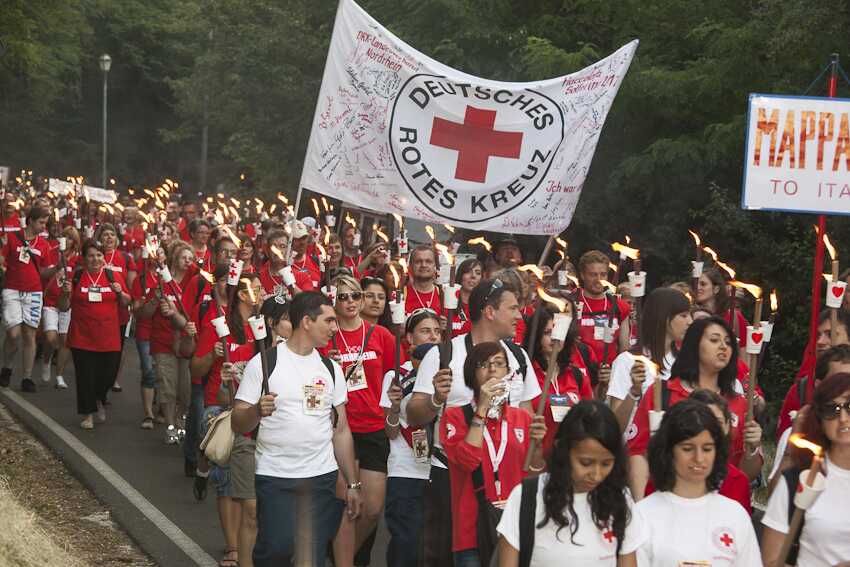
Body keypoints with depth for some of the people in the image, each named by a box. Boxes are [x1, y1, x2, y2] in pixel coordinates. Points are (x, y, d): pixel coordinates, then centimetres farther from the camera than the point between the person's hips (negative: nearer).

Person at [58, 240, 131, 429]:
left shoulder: (114, 276, 4)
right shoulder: (75, 277, 1)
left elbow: (126, 303, 11)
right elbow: (63, 307, 5)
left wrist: (120, 293, -9)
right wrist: (66, 293, -15)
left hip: (109, 338, 1)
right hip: (82, 339, -1)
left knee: (108, 375, 4)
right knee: (85, 376, 2)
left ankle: (99, 400, 36)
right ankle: (88, 414, 18)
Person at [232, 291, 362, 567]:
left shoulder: (331, 368, 11)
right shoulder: (263, 363, -3)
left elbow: (341, 430, 14)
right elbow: (238, 423, -5)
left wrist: (353, 484, 10)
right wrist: (257, 410, -27)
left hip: (323, 477, 4)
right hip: (275, 477, -4)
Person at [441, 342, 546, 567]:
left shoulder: (522, 418, 10)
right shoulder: (455, 416, 2)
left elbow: (534, 474, 9)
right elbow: (467, 460, -15)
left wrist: (537, 444, -9)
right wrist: (482, 409, -13)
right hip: (473, 529, -3)